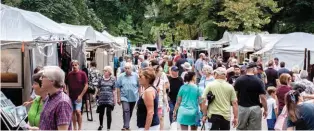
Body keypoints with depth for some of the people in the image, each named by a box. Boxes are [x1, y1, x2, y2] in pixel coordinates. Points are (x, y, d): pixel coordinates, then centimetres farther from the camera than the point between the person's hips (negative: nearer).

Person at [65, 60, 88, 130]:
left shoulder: (82, 74, -7)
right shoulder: (69, 74, 4)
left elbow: (86, 85, -7)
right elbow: (67, 85, 12)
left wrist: (81, 95, -11)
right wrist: (68, 95, 1)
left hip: (78, 97, -4)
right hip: (71, 97, 4)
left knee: (78, 111, -15)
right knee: (73, 112, 9)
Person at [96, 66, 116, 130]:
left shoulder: (113, 79, 1)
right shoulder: (100, 78, 3)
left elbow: (114, 90, 3)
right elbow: (98, 88, 7)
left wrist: (114, 98, 2)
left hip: (109, 99, -2)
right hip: (101, 98, 2)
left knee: (108, 113, -4)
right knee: (101, 113, 14)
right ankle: (101, 125, 38)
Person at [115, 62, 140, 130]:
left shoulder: (136, 76, -5)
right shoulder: (121, 76, -5)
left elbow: (139, 86, 0)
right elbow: (118, 88, -1)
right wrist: (118, 98, -1)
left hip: (133, 97, 1)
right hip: (124, 97, -1)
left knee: (130, 112, 14)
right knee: (126, 111, -16)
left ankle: (127, 125, 31)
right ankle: (126, 126, -14)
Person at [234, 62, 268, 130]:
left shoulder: (239, 80, -1)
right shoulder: (258, 81, -8)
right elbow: (263, 97, -10)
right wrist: (265, 110, 1)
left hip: (242, 108, 2)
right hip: (255, 108, -2)